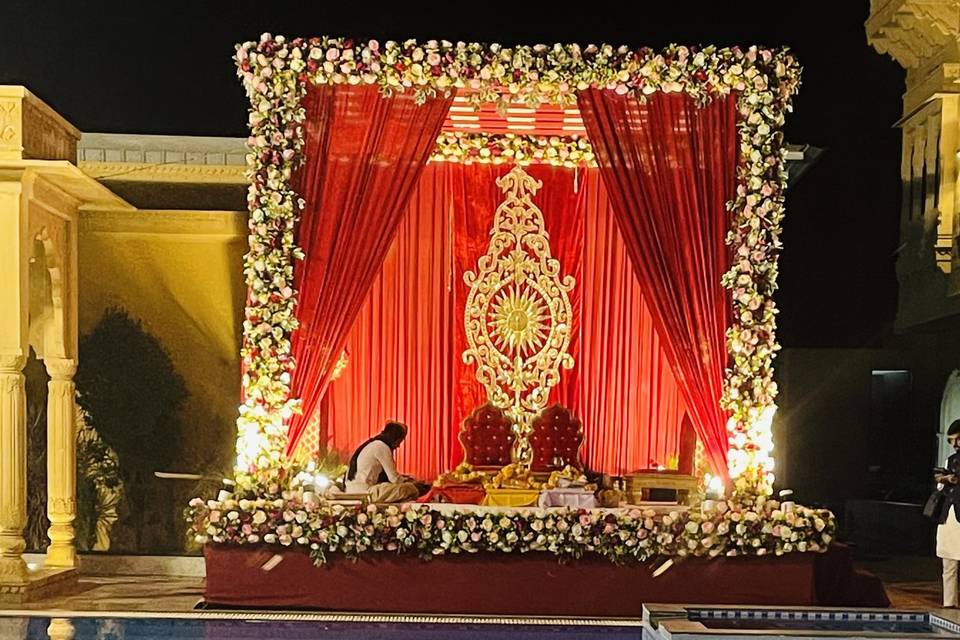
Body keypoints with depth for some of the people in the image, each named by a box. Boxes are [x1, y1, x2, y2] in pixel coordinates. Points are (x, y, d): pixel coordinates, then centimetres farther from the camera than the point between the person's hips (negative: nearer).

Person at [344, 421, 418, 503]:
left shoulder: (371, 444, 20)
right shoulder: (382, 447, -8)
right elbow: (394, 478, -7)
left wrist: (402, 478, 22)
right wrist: (406, 480, 11)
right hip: (364, 492, -10)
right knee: (410, 489, -16)